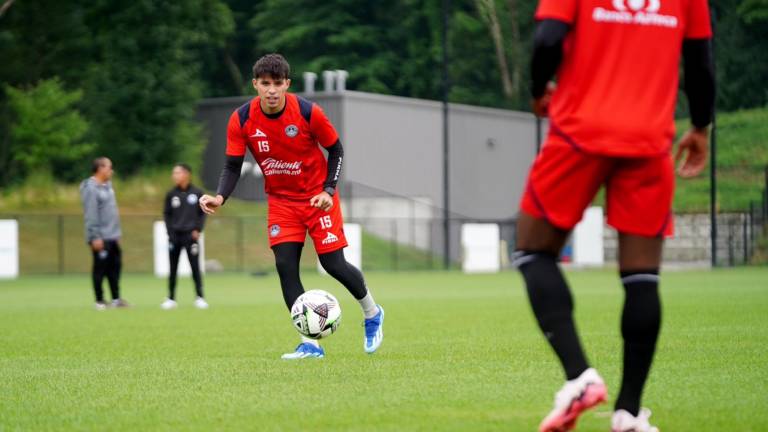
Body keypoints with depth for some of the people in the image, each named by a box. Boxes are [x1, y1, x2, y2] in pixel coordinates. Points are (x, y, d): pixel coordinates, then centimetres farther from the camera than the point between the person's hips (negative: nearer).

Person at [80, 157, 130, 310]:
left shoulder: (107, 185, 13)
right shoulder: (91, 188, -14)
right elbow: (90, 215, -18)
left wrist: (117, 232, 18)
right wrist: (95, 237, -21)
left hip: (112, 237, 9)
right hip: (101, 238, -9)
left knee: (115, 266, 10)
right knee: (100, 268, -2)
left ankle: (116, 299, 17)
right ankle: (100, 301, 5)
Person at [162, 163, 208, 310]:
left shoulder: (197, 193, -1)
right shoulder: (171, 194, 4)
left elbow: (203, 213, 5)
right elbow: (166, 214, 7)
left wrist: (198, 230, -5)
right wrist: (170, 232, -3)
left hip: (191, 235, -2)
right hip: (174, 236, 2)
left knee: (195, 267, -3)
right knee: (173, 269, 5)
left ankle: (200, 298, 1)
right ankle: (171, 299, 10)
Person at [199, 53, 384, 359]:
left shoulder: (308, 113, -19)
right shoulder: (241, 120, -14)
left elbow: (335, 150, -5)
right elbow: (233, 165, -7)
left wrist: (328, 190, -15)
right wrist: (220, 197, -25)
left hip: (317, 197, -3)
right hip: (281, 200, 3)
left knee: (333, 264, -5)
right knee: (285, 265, -11)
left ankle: (372, 314, 25)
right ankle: (310, 344, -5)